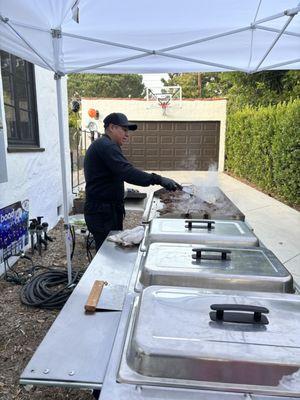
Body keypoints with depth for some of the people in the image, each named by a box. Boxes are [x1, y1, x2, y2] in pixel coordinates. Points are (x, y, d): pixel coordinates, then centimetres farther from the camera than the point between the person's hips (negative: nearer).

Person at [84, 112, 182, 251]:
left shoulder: (99, 145, 21)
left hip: (100, 210, 11)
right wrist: (158, 180, -34)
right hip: (103, 212, -11)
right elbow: (127, 171, -29)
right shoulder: (106, 146, -15)